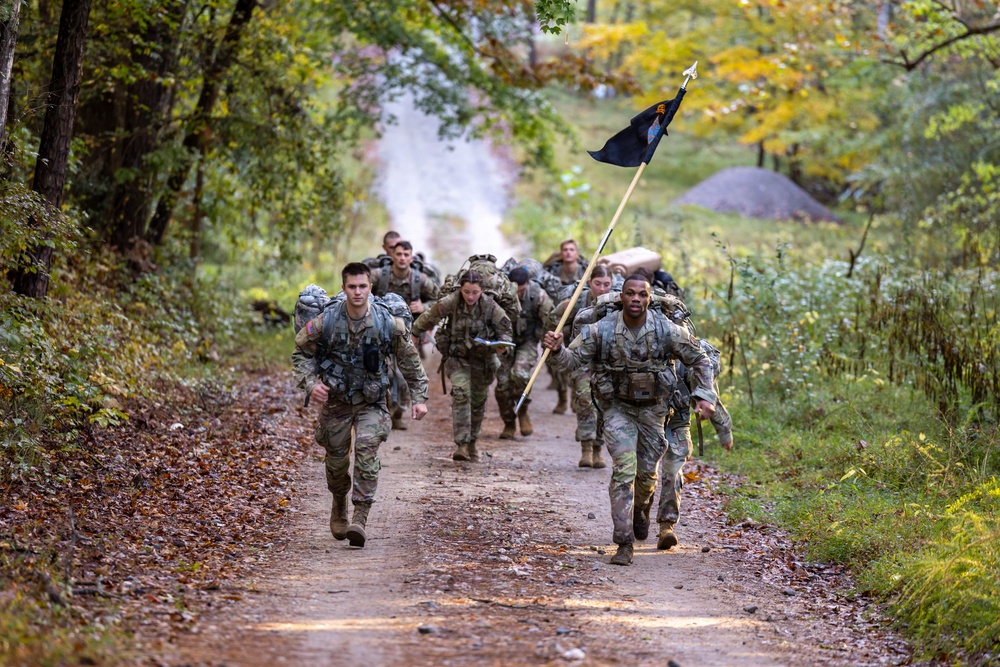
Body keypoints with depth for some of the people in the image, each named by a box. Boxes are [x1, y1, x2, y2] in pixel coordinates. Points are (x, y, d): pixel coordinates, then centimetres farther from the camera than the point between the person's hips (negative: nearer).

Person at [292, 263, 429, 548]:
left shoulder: (388, 323, -11)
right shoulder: (326, 322, -13)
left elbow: (410, 361, 3)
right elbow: (301, 352, 2)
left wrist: (419, 397, 2)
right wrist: (310, 383, -13)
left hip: (371, 403, -1)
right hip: (335, 401, 1)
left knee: (367, 451, -21)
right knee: (336, 459, 10)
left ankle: (360, 517, -22)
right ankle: (339, 506, 40)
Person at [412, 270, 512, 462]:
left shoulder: (490, 306, -16)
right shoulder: (451, 303, -19)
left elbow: (506, 329, -7)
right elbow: (428, 318, -6)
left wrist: (502, 345, -27)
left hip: (482, 359, 2)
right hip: (457, 357, -2)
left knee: (478, 401, 14)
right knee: (461, 393, -23)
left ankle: (472, 443, 35)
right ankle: (461, 444, -27)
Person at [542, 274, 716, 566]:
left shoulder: (666, 330, -15)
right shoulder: (602, 330, -16)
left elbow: (700, 360, -3)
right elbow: (573, 359, -12)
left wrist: (704, 396, -12)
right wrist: (557, 349, -34)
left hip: (652, 408, 2)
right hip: (617, 407, -2)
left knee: (647, 472, 12)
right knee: (624, 469, -16)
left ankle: (640, 512, 47)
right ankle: (624, 543, -13)